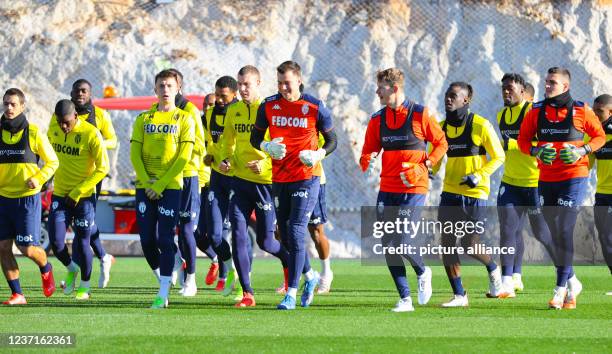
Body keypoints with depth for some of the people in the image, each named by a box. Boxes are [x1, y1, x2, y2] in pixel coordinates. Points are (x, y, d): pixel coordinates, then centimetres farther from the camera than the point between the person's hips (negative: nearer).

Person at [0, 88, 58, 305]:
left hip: (27, 198, -4)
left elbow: (53, 162, 3)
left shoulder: (33, 133, -5)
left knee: (27, 248, -6)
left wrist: (38, 179, -13)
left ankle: (45, 269, 27)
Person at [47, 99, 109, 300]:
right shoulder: (53, 127, -3)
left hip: (84, 198, -4)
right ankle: (71, 269, 28)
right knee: (56, 242, -4)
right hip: (59, 196, 4)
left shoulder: (91, 134, -16)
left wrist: (78, 192, -15)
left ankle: (85, 285, 21)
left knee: (82, 243, 1)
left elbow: (102, 168, -13)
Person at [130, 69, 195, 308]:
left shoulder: (184, 119, 2)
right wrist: (147, 183, -8)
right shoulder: (144, 119, 10)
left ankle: (163, 293, -6)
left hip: (170, 187, -3)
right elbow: (135, 154, 5)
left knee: (165, 239, -8)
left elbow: (184, 157, -5)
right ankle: (163, 278, 23)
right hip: (145, 187, 3)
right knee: (147, 240, 1)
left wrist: (160, 185, -12)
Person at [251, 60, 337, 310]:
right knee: (285, 235, 12)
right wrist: (267, 147, -8)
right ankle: (310, 276, 36)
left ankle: (291, 293, -10)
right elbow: (255, 138, 14)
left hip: (305, 179, -5)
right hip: (279, 179, 5)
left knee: (296, 233, -12)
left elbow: (331, 140, 4)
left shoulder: (315, 108, -5)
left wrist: (319, 155, -15)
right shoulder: (268, 106, 4)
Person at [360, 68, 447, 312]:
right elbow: (368, 152, 11)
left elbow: (441, 143, 4)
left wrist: (425, 165, -9)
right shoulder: (377, 120, 9)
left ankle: (422, 272, 16)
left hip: (414, 190, -5)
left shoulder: (420, 114, -4)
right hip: (387, 189, 5)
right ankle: (405, 299, 9)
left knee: (400, 241, -16)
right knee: (388, 245, 0)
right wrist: (367, 162, -12)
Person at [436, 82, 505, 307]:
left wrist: (479, 176, -17)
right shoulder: (442, 128, 5)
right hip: (450, 193, 5)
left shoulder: (481, 126, -10)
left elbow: (498, 157, -5)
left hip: (475, 194, -5)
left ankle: (493, 269, 28)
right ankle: (459, 295, 6)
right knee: (447, 243, -4)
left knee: (469, 245, -6)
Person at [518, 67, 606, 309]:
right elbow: (523, 140, 10)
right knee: (555, 233, 10)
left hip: (574, 177, -5)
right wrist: (536, 151, -10)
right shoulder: (536, 112, 4)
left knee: (564, 230, -13)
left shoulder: (581, 111, -4)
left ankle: (561, 289, -11)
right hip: (546, 178, 5)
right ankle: (572, 282, 27)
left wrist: (582, 150, -12)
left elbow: (600, 136, 5)